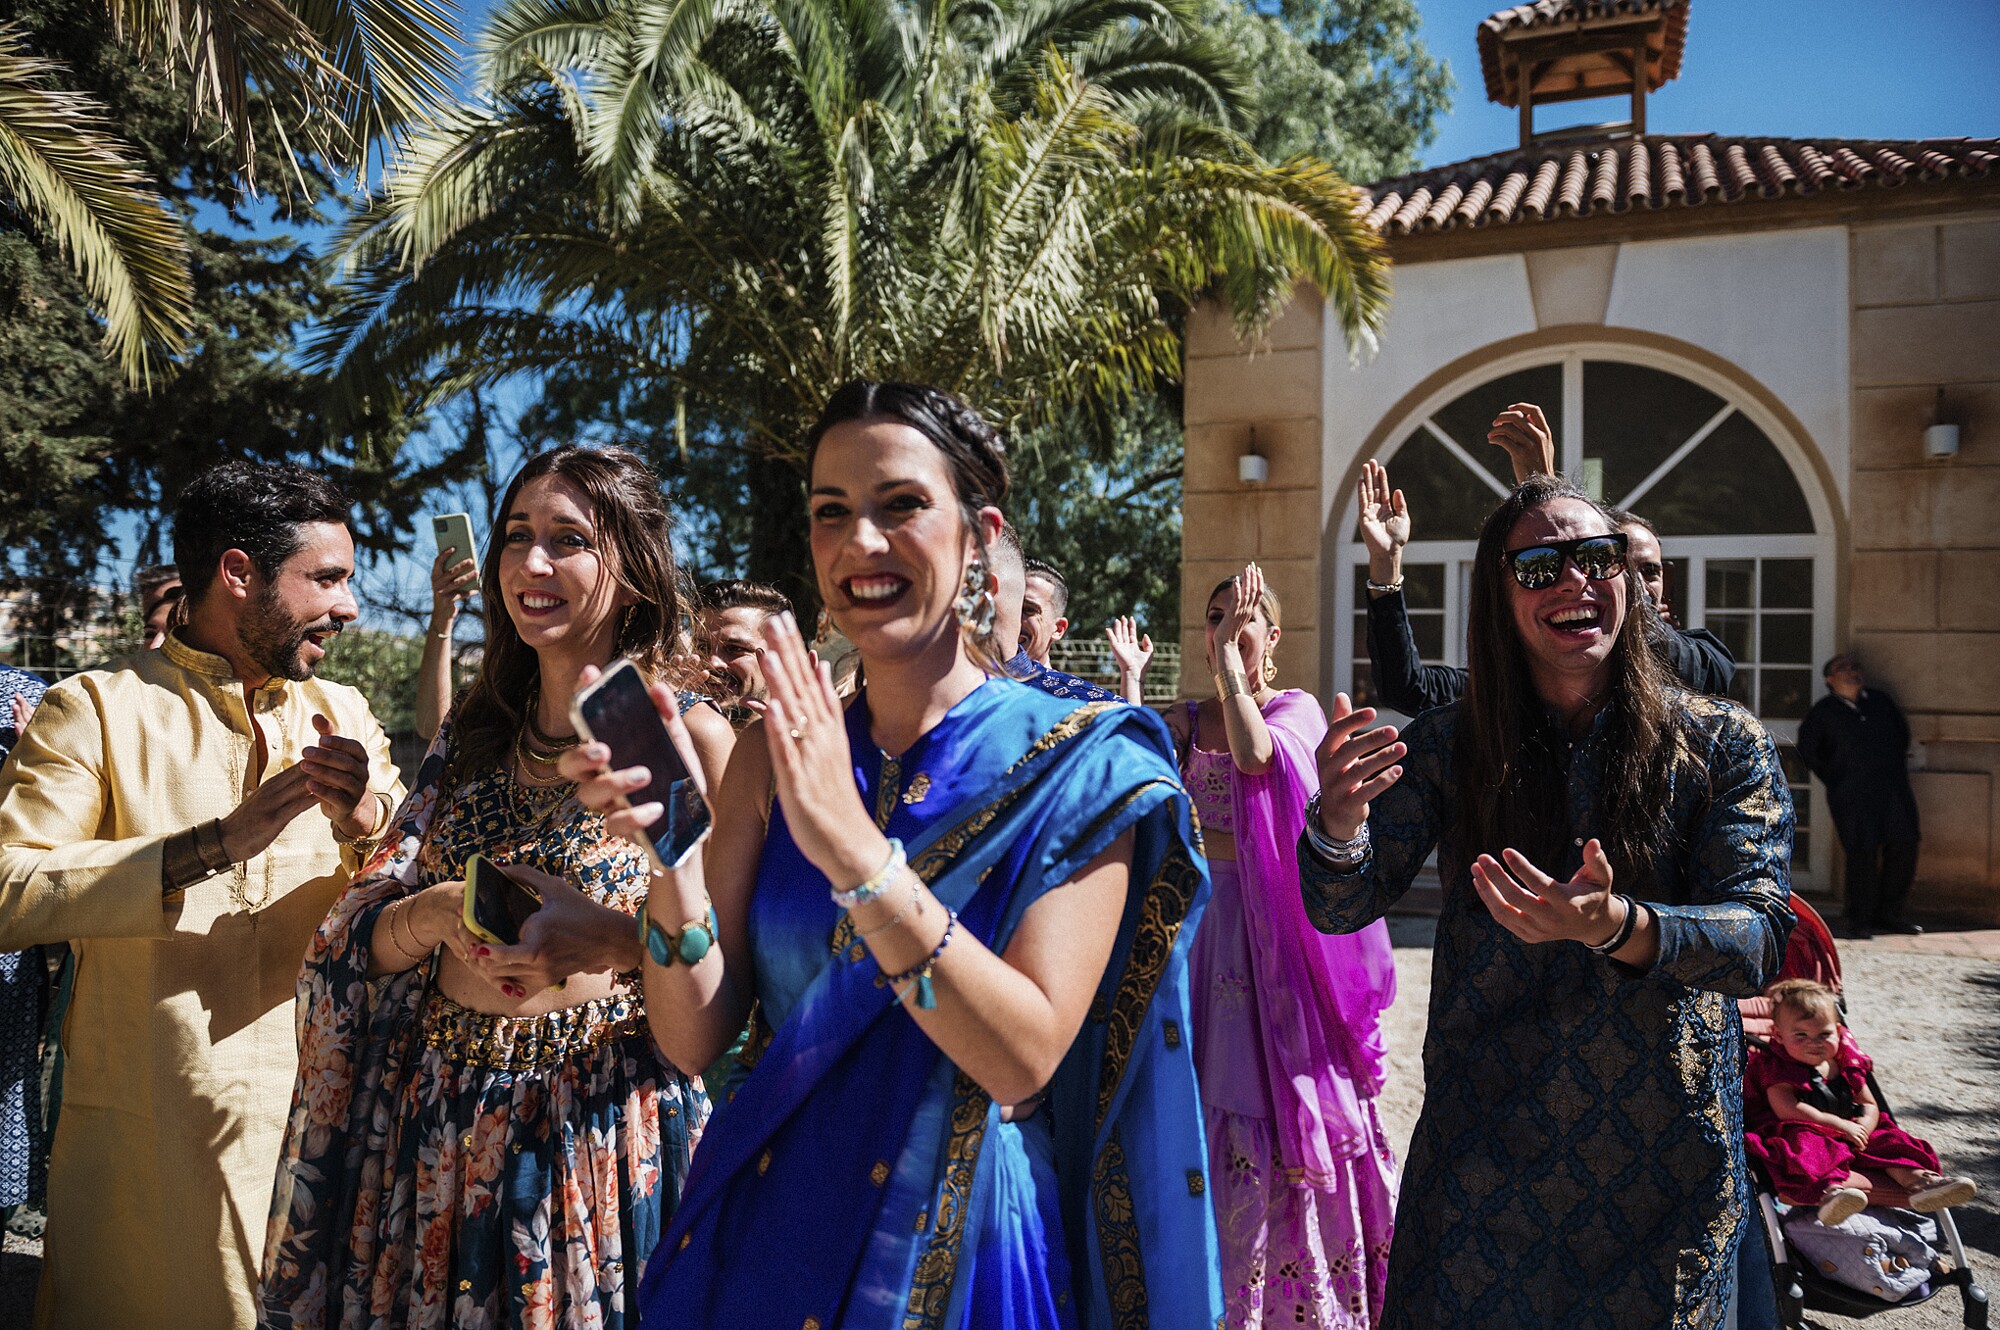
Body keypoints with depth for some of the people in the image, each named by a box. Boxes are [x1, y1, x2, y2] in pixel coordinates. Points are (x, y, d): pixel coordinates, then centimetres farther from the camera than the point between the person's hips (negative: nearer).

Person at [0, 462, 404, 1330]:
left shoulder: (343, 716, 7)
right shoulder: (96, 709, -5)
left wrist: (364, 821, -19)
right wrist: (213, 845, -22)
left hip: (316, 1124, 4)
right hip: (148, 1145, -3)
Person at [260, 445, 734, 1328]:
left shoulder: (690, 738, -9)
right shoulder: (472, 735, 7)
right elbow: (370, 940, 5)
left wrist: (610, 937, -27)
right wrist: (441, 912, -16)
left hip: (600, 1120, -4)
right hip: (434, 1117, 5)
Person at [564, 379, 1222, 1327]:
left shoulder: (1077, 761, -13)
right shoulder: (778, 749, -3)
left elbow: (1024, 1056, -22)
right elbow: (695, 1035, -7)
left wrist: (852, 847, -32)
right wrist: (669, 845, -23)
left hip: (962, 1250, -2)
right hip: (761, 1238, 3)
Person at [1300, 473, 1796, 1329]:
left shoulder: (1721, 745, -7)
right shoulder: (1451, 745, -5)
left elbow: (1762, 941, -15)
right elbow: (1342, 908, -11)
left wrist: (1613, 925, -35)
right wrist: (1340, 821, -34)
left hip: (1664, 1160, 0)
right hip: (1481, 1153, 1)